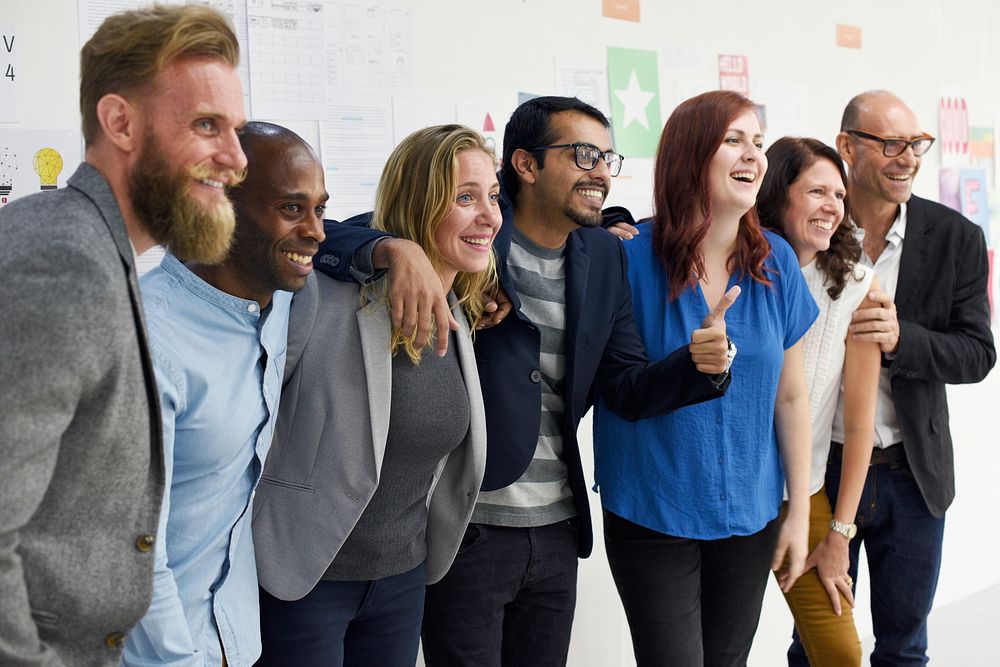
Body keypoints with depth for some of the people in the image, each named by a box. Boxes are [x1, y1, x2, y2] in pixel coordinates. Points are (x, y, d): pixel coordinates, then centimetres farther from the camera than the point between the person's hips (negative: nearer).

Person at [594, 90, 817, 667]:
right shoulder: (631, 256, -13)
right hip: (653, 515, -4)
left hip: (749, 515, 4)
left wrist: (799, 513, 4)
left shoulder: (776, 262, -1)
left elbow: (791, 396, 3)